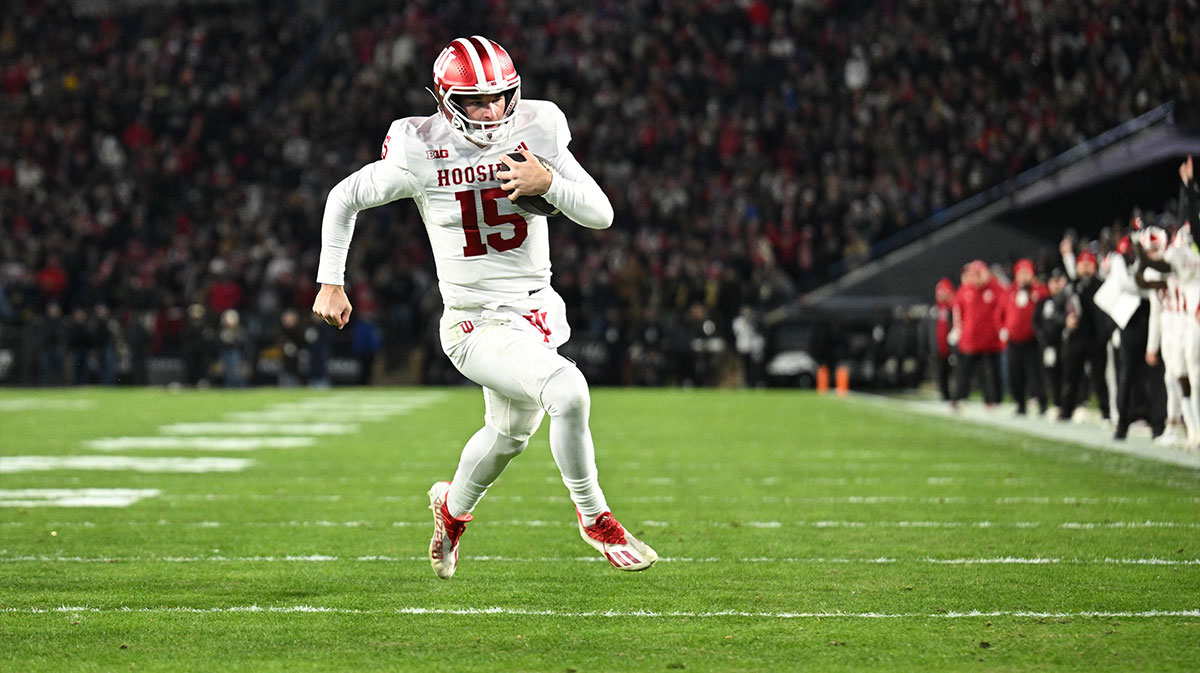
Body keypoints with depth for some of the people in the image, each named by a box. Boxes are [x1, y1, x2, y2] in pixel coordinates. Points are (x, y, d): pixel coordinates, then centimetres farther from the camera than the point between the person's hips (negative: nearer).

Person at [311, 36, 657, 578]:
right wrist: (331, 284, -1)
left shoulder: (537, 131, -6)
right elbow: (345, 198, 0)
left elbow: (601, 214, -4)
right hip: (477, 324, -5)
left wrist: (549, 183, -21)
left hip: (538, 311, 6)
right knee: (568, 393, -28)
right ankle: (593, 518, -6)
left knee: (509, 434, 25)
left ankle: (452, 507, 57)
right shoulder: (421, 152, -15)